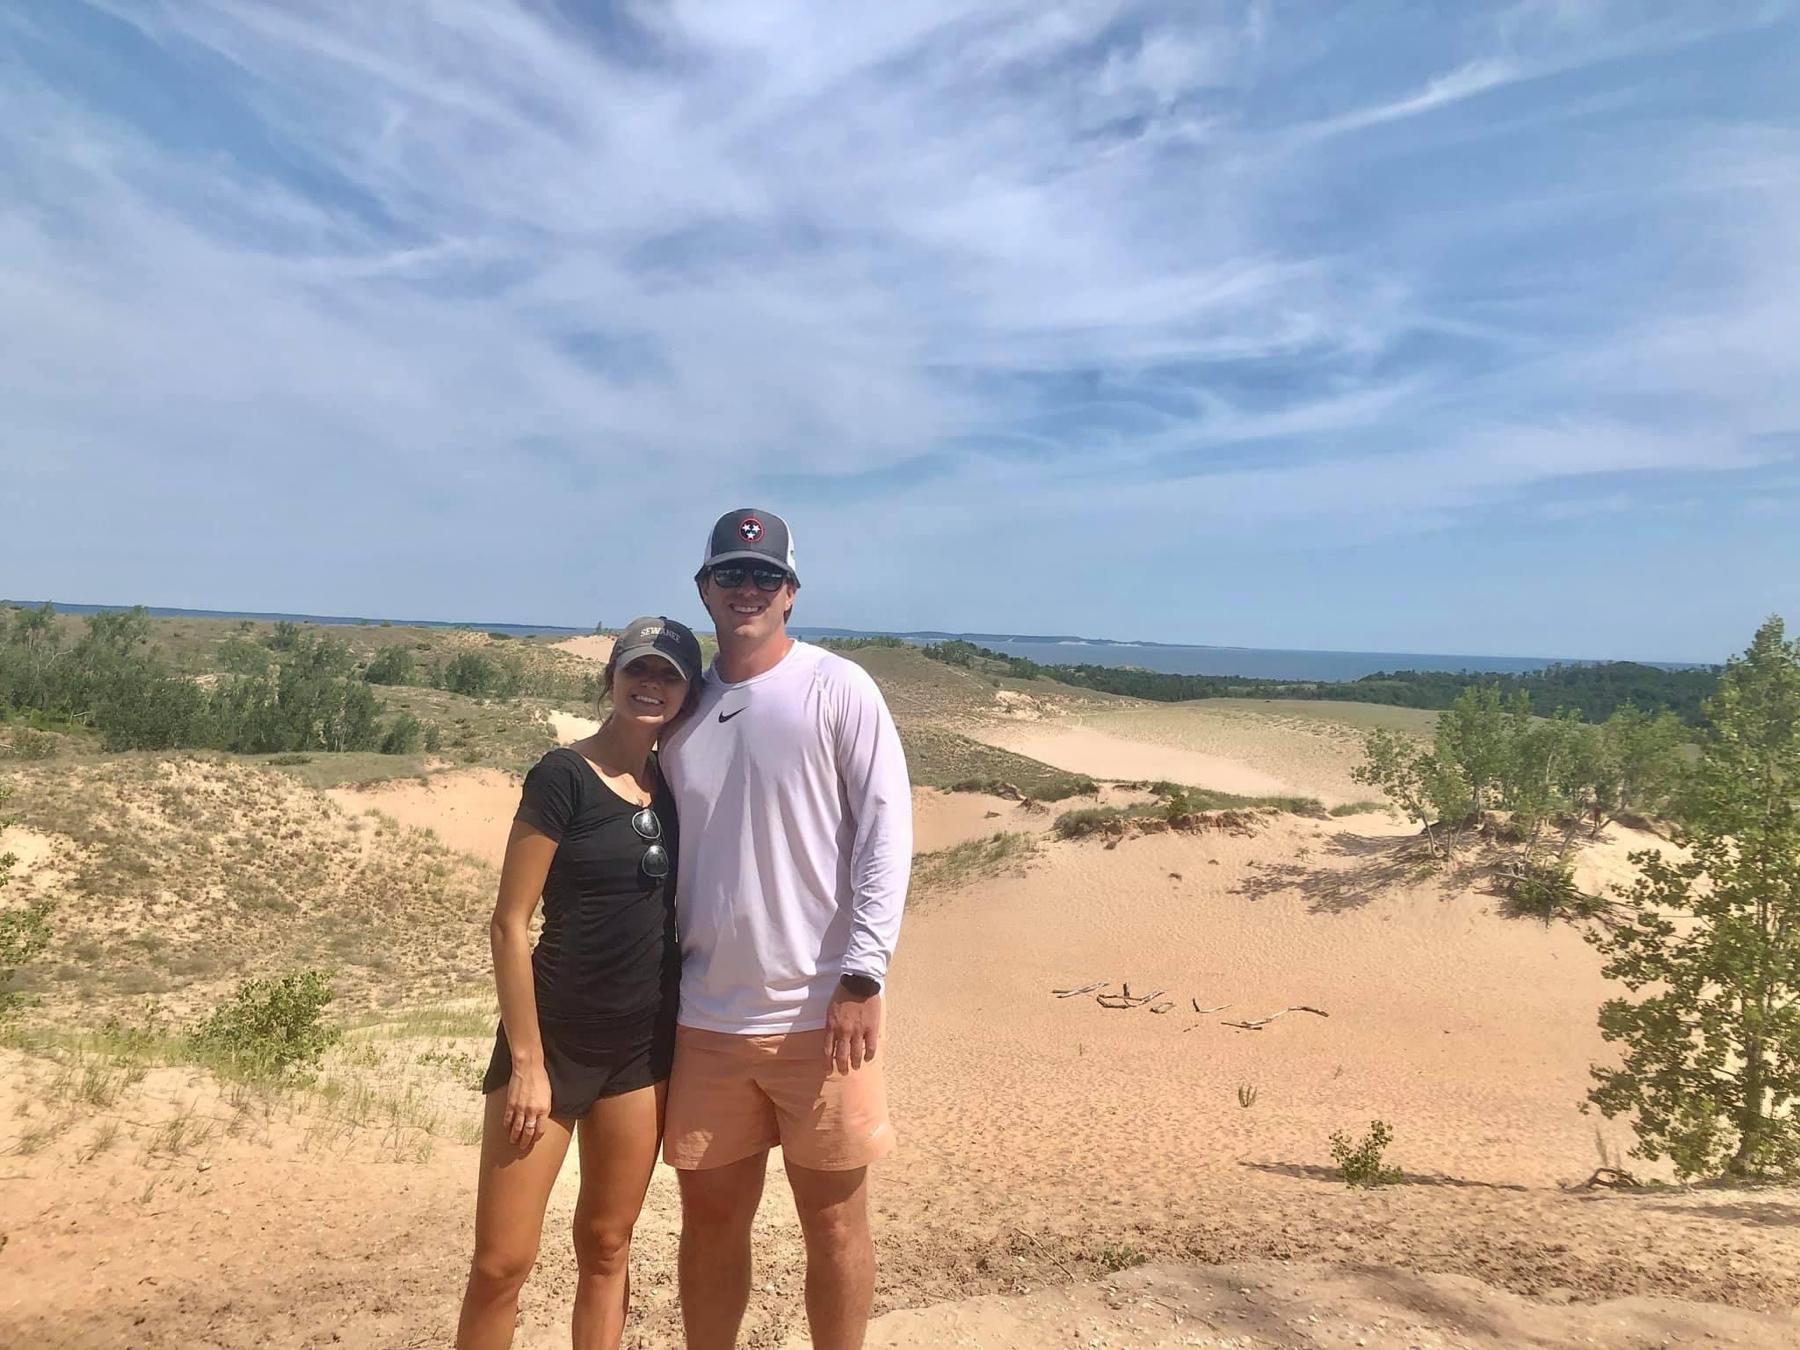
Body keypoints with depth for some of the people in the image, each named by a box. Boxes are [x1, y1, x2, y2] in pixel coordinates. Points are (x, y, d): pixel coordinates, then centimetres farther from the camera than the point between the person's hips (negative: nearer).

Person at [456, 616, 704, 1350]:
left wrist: (686, 1036, 9)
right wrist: (527, 1062, -13)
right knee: (501, 1261, 3)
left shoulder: (674, 785, 4)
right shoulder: (563, 776, -13)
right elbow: (509, 923, -13)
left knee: (605, 1245, 16)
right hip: (554, 1039, -5)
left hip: (643, 1047, 5)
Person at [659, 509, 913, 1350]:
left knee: (833, 1220, 10)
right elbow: (667, 854, 15)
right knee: (710, 1218, 16)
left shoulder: (837, 689, -5)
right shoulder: (686, 707, 8)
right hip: (706, 1018, 4)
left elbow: (887, 832, -9)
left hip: (819, 1011, -4)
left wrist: (862, 977, -14)